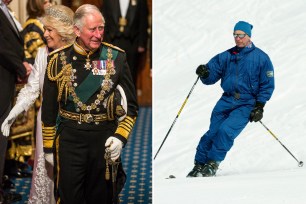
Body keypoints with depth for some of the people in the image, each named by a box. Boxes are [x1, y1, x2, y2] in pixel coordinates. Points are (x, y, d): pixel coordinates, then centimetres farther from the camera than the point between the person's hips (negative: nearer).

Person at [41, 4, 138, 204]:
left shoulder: (116, 58, -1)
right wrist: (48, 146, 6)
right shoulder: (59, 60, -1)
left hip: (105, 137, 1)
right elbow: (49, 107, 6)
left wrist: (120, 136, -10)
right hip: (69, 137, 0)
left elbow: (131, 104, 3)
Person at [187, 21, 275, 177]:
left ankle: (212, 164, -10)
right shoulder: (226, 56, 10)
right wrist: (205, 74, -15)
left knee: (226, 130, -21)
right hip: (226, 101, 4)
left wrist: (259, 106, -7)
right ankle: (199, 164, 3)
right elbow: (212, 76, 9)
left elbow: (267, 85, 1)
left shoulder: (261, 58, 0)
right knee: (213, 132, -7)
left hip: (247, 104, -4)